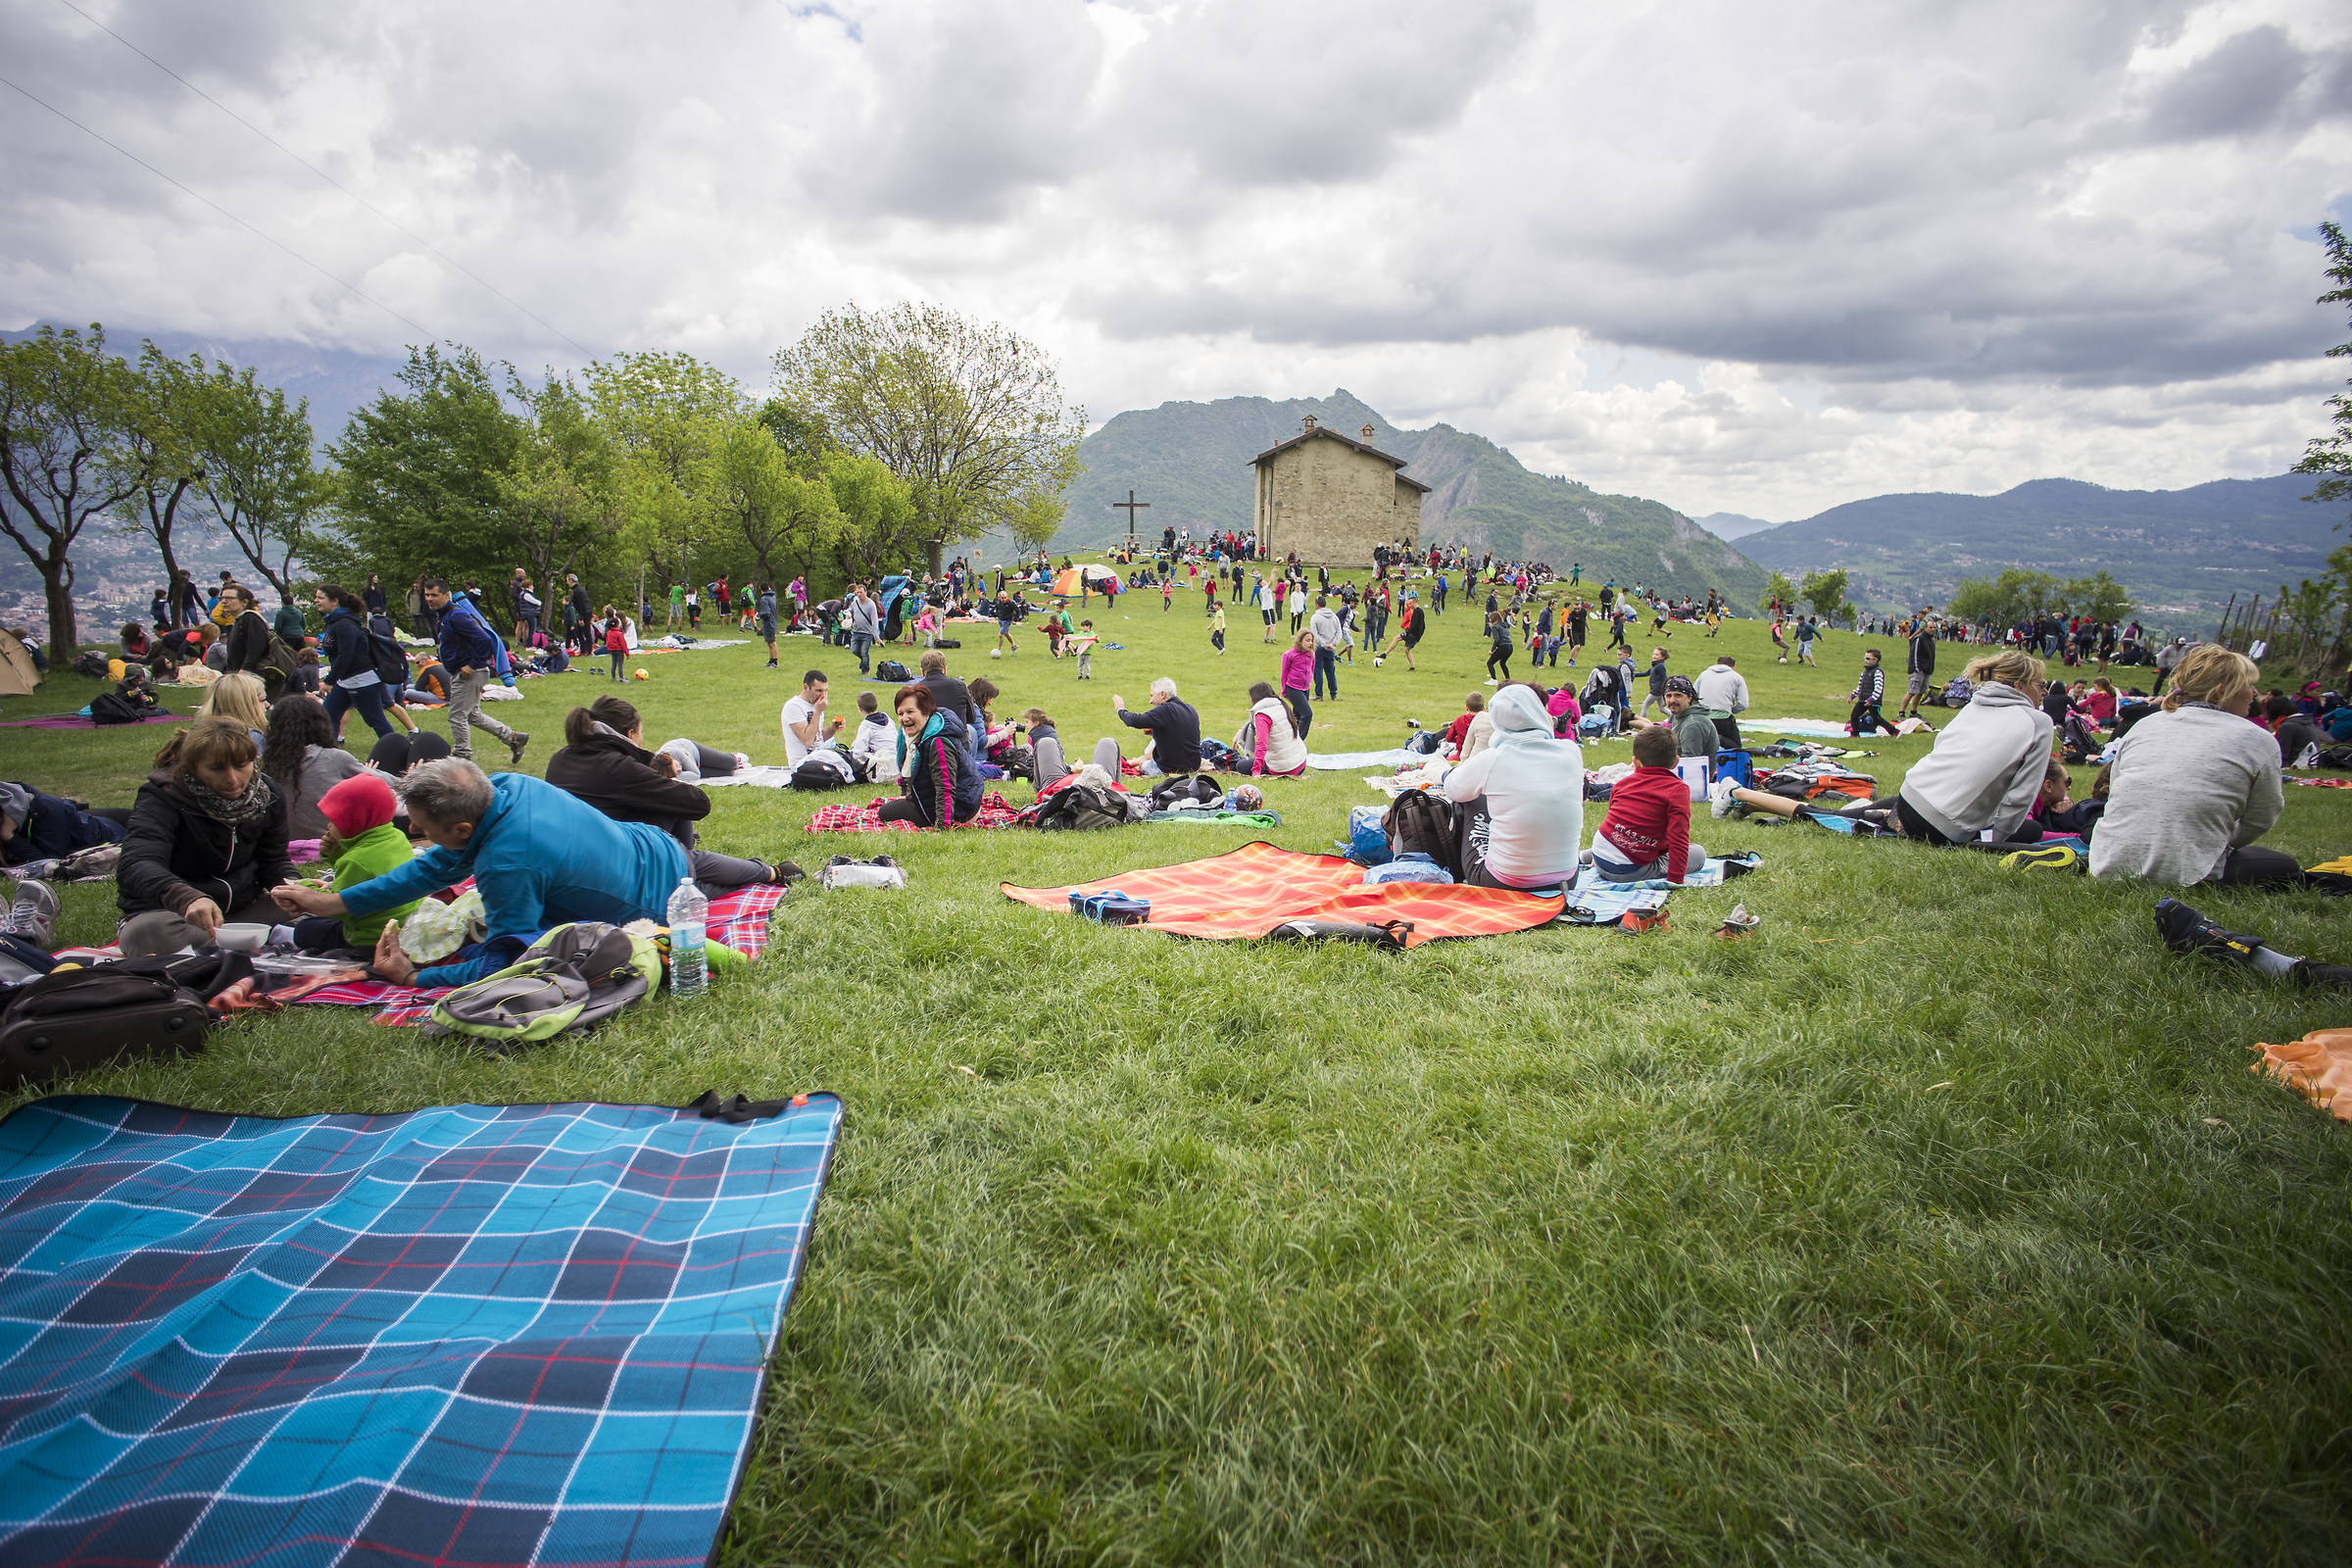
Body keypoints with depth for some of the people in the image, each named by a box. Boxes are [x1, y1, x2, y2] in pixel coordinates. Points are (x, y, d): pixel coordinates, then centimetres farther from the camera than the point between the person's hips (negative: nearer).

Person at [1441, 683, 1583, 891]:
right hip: (1566, 880, 4)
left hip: (1503, 885, -3)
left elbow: (1452, 790, 8)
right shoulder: (1571, 752, -6)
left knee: (1473, 801, 21)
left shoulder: (1491, 760, -15)